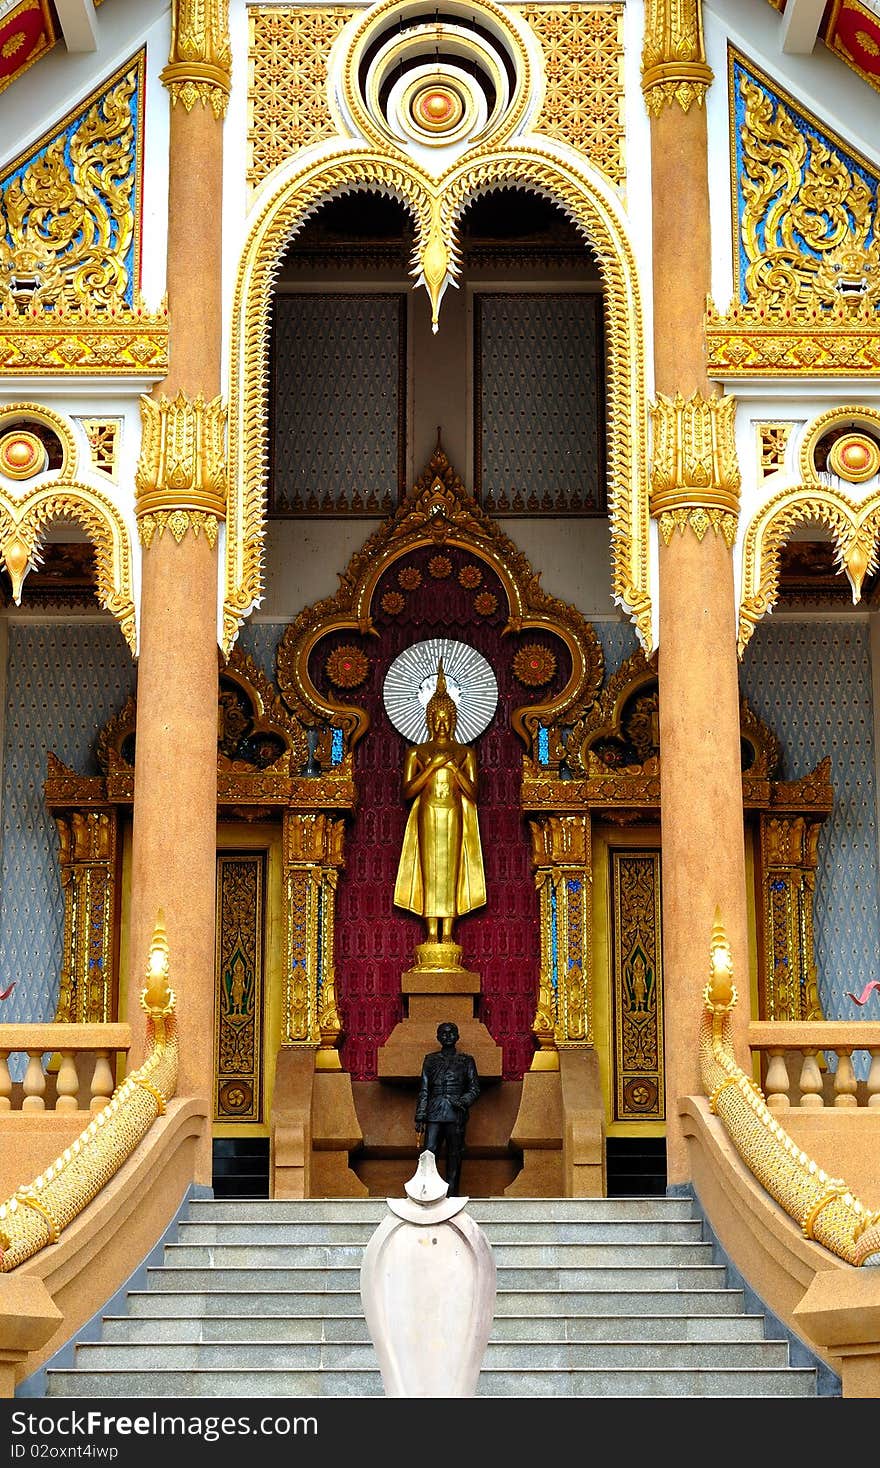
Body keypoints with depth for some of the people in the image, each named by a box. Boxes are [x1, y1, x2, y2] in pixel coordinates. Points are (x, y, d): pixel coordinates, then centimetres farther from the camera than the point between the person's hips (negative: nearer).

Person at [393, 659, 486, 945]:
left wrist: (454, 768, -9)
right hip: (427, 816, 0)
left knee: (451, 870, -3)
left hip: (454, 817, 0)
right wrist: (432, 767, -9)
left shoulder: (465, 753, 10)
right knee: (429, 869, -4)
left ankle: (447, 932, -3)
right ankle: (432, 931, -3)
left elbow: (473, 793, 3)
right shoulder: (417, 752, 8)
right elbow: (408, 791, -1)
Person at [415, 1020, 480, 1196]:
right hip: (434, 1113, 1)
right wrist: (420, 1117, 6)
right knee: (429, 1153, -10)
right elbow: (423, 1090, 13)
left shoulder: (466, 1060, 12)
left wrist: (463, 1101, -10)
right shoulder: (430, 1060, 15)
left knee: (454, 1155, -1)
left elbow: (474, 1088, 10)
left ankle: (451, 1194, 1)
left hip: (456, 1114, -1)